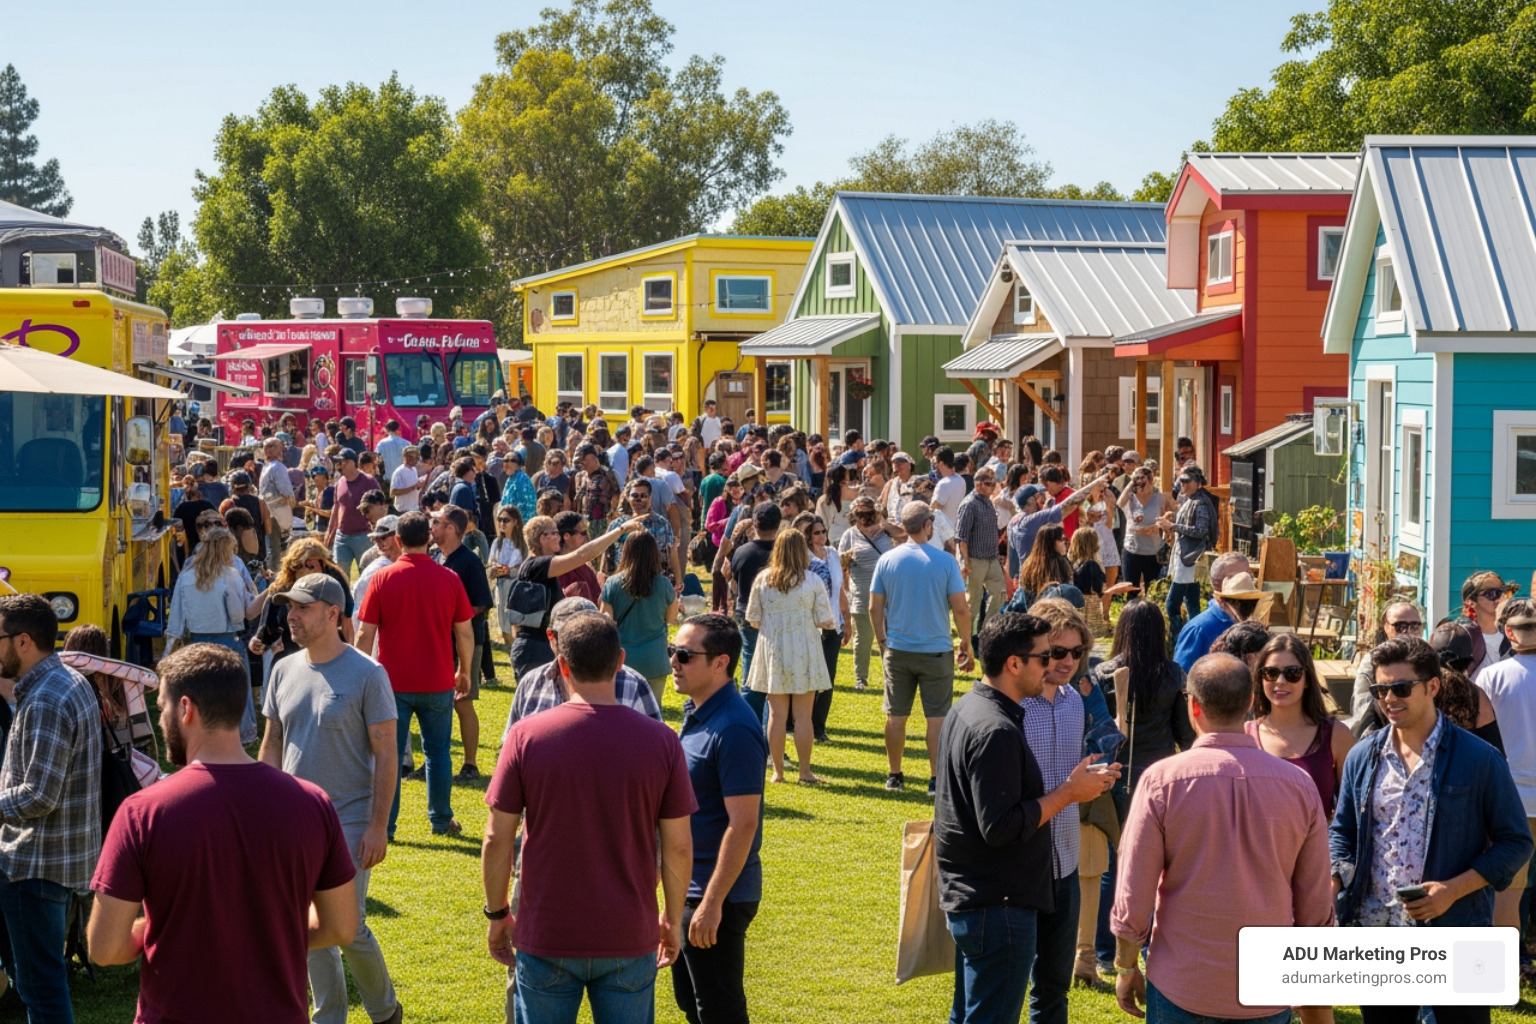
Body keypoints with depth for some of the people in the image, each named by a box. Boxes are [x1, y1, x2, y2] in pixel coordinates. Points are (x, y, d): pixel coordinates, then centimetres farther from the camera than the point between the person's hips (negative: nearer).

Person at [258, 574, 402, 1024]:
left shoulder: (367, 674, -11)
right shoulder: (284, 671, 5)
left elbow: (386, 754, -10)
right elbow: (272, 744, 13)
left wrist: (378, 826, -14)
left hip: (349, 821, -5)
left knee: (348, 928, -4)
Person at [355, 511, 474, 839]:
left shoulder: (383, 578, -7)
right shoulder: (449, 579, -3)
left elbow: (365, 633, -5)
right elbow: (465, 633, 2)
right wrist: (464, 672, 16)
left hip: (393, 682, -1)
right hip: (437, 682, 1)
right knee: (437, 752, 13)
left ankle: (385, 824, 5)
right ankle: (441, 820, 20)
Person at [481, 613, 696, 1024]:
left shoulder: (526, 736, -10)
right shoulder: (661, 741, -8)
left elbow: (497, 839, -7)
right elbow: (678, 846, -3)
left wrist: (497, 914, 8)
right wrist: (672, 919, 12)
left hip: (546, 938, -1)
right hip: (629, 938, 1)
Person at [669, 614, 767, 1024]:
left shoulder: (734, 729, -22)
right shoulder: (694, 712, 7)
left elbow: (742, 824, -24)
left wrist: (712, 903, -24)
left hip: (716, 896, -9)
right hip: (687, 887, 10)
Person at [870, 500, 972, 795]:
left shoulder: (886, 560, -3)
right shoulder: (945, 562, -10)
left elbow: (875, 608, 1)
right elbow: (960, 609, -9)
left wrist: (882, 640, 16)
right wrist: (966, 644, 6)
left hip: (898, 650, 2)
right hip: (936, 650, -2)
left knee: (896, 716, 12)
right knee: (937, 717, 4)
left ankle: (895, 775, 19)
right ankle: (936, 779, 4)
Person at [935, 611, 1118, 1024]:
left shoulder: (965, 710, 10)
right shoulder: (997, 732, -23)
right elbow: (1001, 827, -25)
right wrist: (1068, 792, -19)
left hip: (965, 896, 11)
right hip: (997, 906, -11)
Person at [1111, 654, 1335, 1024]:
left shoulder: (1163, 780, -11)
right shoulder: (1300, 785, -4)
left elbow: (1133, 897, -9)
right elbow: (1315, 908, 2)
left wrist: (1126, 967, 6)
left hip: (1181, 990, -2)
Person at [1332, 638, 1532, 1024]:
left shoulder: (1479, 760, -6)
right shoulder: (1362, 758, 6)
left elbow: (1516, 843, -4)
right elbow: (1342, 832, 16)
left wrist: (1453, 890, -16)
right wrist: (1332, 881, -5)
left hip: (1453, 934, -4)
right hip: (1375, 934, 4)